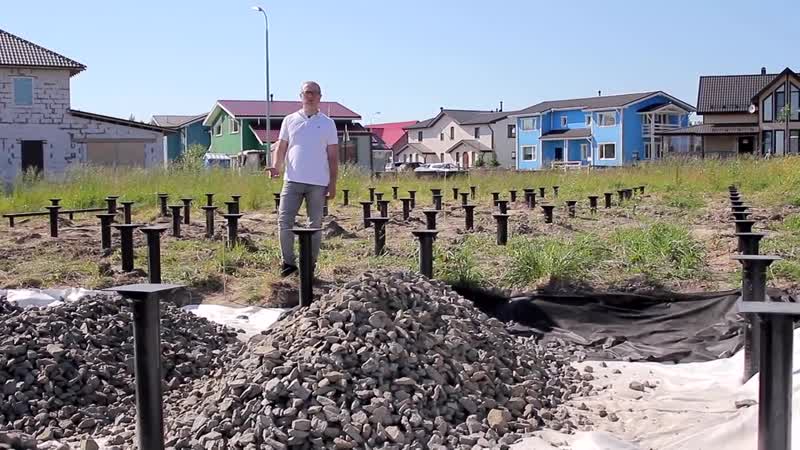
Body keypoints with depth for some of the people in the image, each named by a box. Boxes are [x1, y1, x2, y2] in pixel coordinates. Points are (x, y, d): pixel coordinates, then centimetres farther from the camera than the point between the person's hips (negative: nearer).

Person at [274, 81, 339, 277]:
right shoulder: (290, 120, 9)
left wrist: (333, 183, -1)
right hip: (293, 180, 1)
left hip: (318, 183, 0)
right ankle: (288, 262, 6)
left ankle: (310, 265, 13)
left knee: (315, 225, 5)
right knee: (284, 221, -6)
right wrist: (277, 167, -10)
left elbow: (333, 156, 5)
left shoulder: (327, 123, 6)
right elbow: (281, 148, 9)